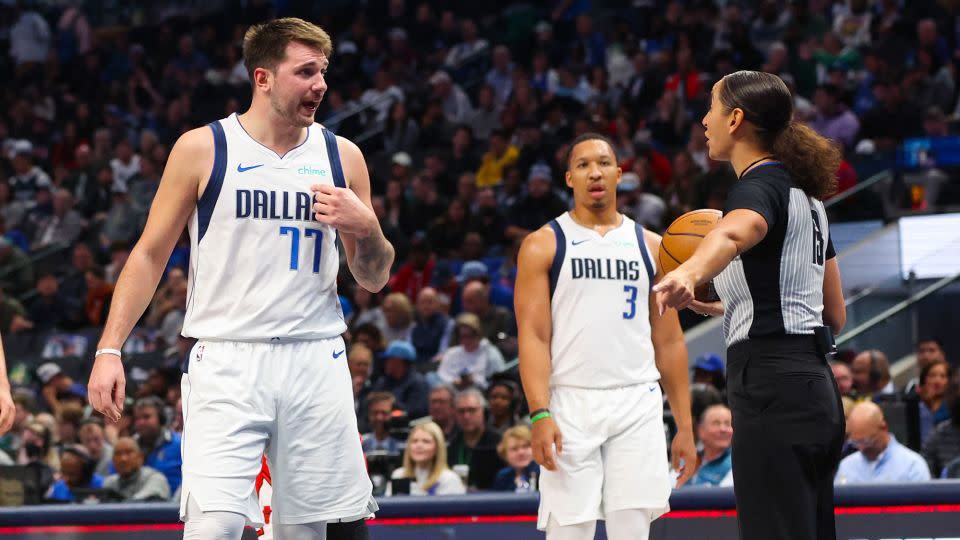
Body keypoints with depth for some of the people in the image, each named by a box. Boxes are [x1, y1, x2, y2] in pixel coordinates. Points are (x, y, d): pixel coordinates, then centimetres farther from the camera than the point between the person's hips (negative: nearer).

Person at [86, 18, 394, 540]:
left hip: (316, 362, 3)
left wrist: (365, 229, -8)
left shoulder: (341, 156, 8)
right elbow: (150, 254, 5)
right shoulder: (203, 149, 0)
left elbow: (374, 280, 14)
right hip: (226, 362, -3)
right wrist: (109, 349, -4)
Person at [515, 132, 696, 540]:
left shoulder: (651, 246, 13)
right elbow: (533, 335, -4)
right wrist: (540, 414, -17)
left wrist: (685, 426, 8)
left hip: (638, 406, 2)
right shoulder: (543, 245, 4)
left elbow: (669, 341, 14)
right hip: (571, 404, -2)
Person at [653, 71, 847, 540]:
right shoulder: (805, 196, 19)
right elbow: (834, 314, 24)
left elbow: (735, 232, -36)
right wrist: (732, 308, 26)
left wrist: (688, 274, -57)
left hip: (771, 391, -10)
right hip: (814, 388, 10)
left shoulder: (759, 185, -9)